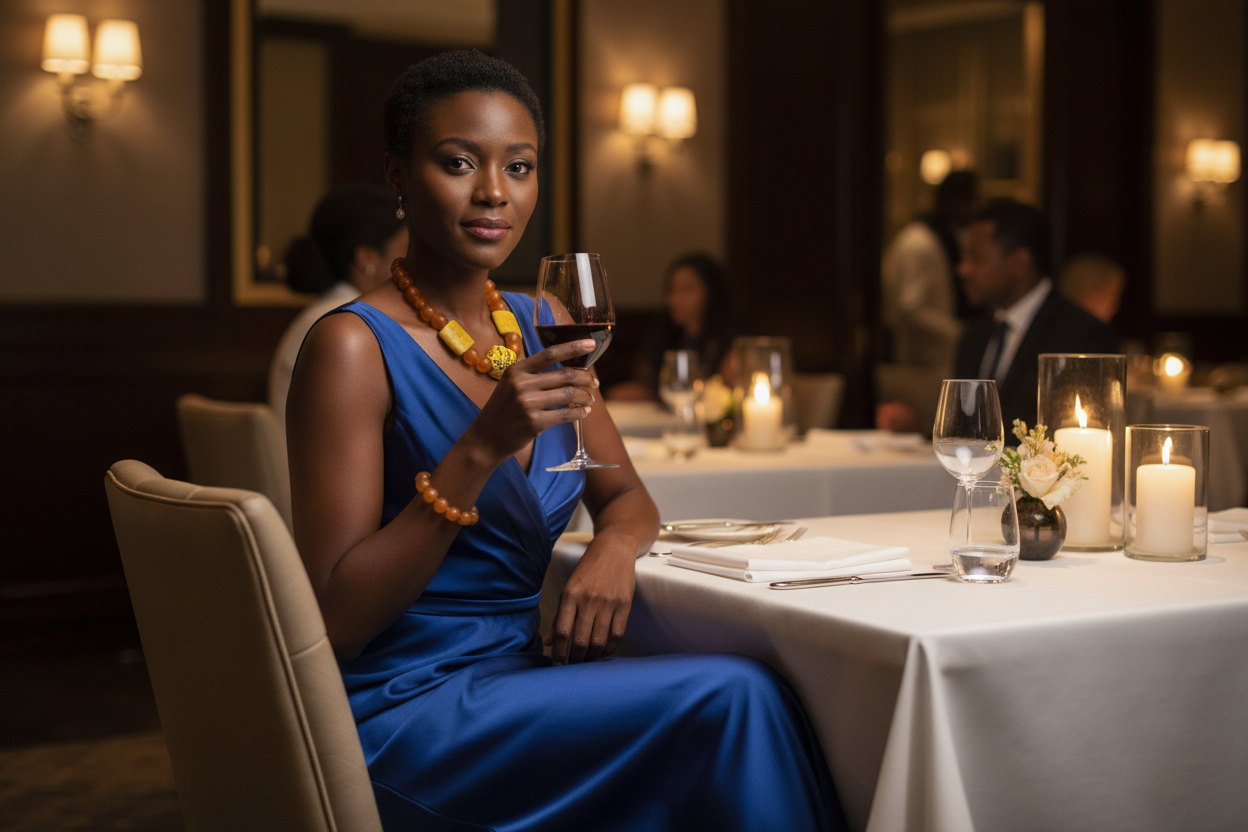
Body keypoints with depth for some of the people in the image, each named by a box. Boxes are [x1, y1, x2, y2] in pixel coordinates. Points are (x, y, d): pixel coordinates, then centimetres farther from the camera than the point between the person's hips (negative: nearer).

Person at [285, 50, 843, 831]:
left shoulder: (543, 324, 10)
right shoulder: (355, 346, -12)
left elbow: (626, 497, 18)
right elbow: (337, 619, -16)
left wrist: (614, 548, -7)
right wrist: (481, 449, -25)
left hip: (530, 672, 6)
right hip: (408, 707, -6)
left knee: (752, 697, -18)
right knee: (732, 696, -22)